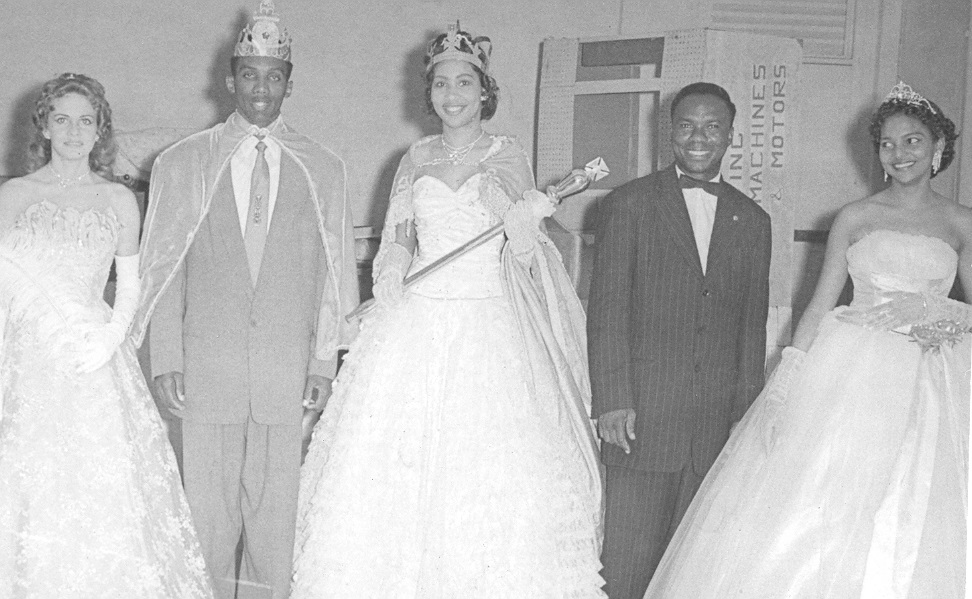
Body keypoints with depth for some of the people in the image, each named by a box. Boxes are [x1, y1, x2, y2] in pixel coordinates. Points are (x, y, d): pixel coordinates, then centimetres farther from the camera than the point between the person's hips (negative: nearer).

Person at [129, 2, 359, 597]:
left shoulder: (323, 168, 6)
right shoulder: (181, 163, 5)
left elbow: (334, 269, 7)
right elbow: (163, 267, 5)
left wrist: (325, 361, 3)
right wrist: (166, 359, 0)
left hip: (288, 364, 0)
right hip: (207, 361, 0)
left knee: (276, 503, 6)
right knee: (209, 503, 4)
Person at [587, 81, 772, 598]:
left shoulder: (752, 221, 12)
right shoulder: (627, 205, 1)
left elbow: (752, 322, 12)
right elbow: (607, 309, -3)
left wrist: (746, 414, 7)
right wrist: (611, 401, -10)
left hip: (720, 421, 3)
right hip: (642, 415, -3)